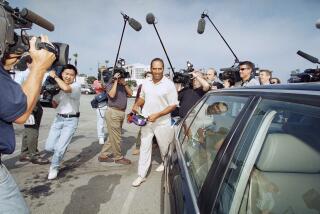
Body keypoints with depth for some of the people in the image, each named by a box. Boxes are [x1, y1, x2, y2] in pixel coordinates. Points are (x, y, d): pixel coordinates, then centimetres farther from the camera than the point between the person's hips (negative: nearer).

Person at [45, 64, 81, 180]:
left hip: (71, 120, -5)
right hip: (58, 118, 6)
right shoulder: (58, 87, 7)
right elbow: (55, 105, 15)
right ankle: (61, 148, 37)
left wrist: (54, 76, -22)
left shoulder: (76, 86, -12)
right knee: (49, 147, 3)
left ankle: (54, 168, 20)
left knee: (59, 148, -8)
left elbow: (66, 88, -37)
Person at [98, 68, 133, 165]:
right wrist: (116, 81, -16)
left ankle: (103, 155, 25)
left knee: (113, 136, 13)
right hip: (113, 113, -8)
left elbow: (130, 93, 5)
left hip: (121, 113, 8)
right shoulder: (110, 84, -5)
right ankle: (118, 157, 15)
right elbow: (112, 95, -23)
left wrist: (124, 83, 0)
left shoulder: (122, 85, 14)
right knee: (116, 137, 1)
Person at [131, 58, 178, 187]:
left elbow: (173, 105, -12)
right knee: (144, 147, 6)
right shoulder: (146, 83, 4)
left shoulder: (169, 84, -12)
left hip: (162, 122, -4)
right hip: (146, 121, 4)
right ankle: (141, 175, 15)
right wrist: (136, 105, 0)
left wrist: (157, 115, -19)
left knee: (164, 147, 14)